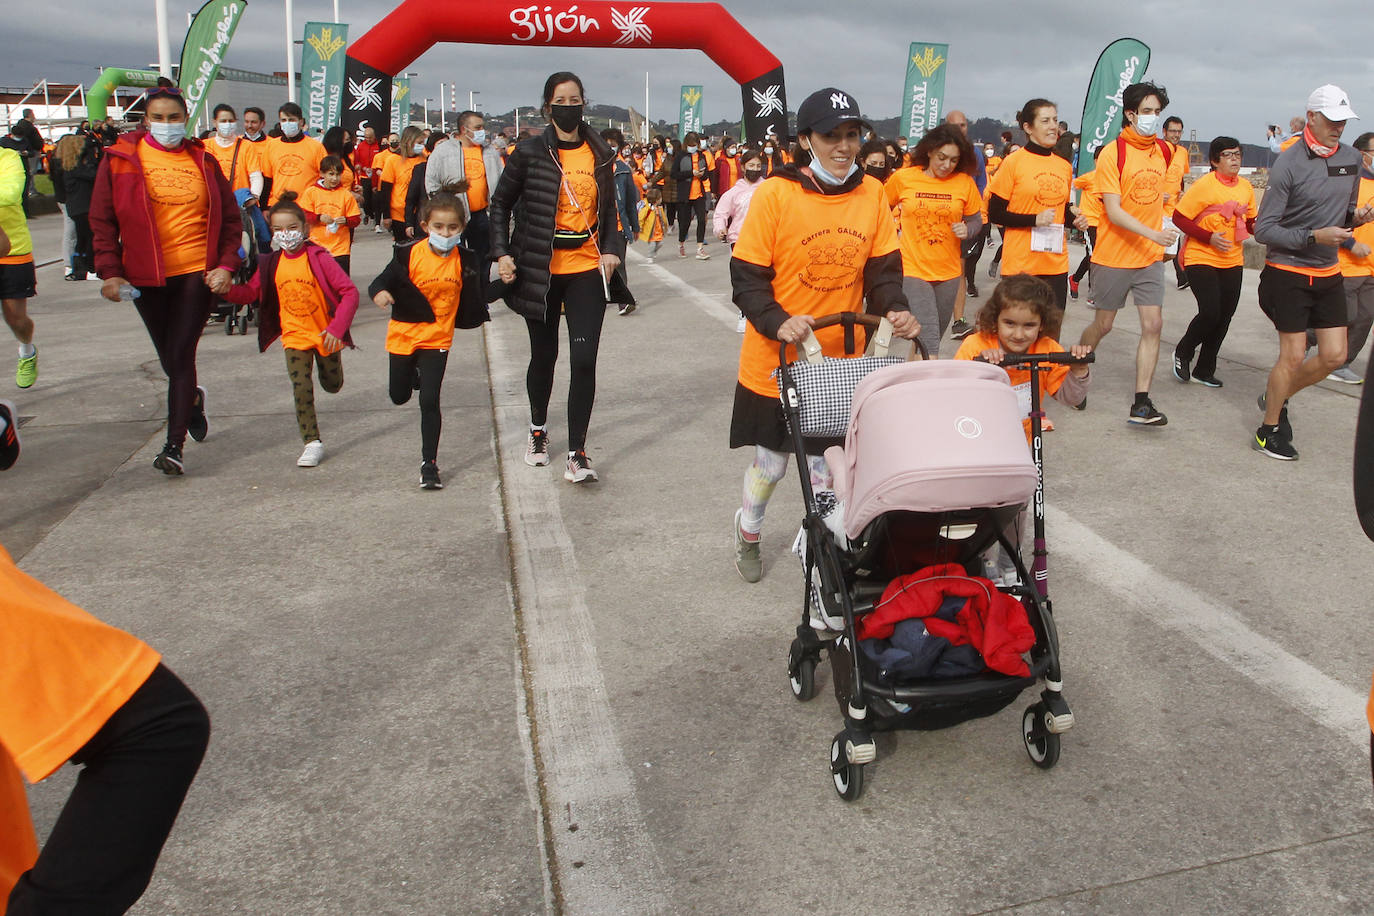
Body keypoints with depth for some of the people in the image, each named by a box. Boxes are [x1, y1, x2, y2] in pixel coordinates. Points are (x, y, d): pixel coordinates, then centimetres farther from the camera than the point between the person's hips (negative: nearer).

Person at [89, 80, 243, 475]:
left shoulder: (203, 160, 6)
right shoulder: (120, 159, 3)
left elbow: (230, 218, 9)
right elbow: (102, 221, 4)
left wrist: (226, 265, -4)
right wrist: (110, 271, -6)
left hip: (197, 273, -1)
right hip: (147, 277, 1)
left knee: (181, 355, -7)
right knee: (170, 358, 11)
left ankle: (174, 447, -5)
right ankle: (191, 398, 44)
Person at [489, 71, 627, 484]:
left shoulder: (600, 154, 6)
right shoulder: (530, 152, -2)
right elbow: (501, 203, 5)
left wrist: (612, 249, -1)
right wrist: (502, 253, -6)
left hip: (587, 270, 1)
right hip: (540, 271, -1)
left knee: (584, 359, -8)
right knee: (544, 355, 12)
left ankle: (577, 452, -1)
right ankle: (538, 429, 38)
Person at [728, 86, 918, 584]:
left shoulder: (872, 193, -1)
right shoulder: (775, 194, -12)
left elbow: (882, 267, 4)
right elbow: (747, 276, -11)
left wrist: (895, 309, -16)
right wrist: (777, 321, -27)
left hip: (842, 361, 2)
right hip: (776, 361, -2)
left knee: (827, 460, 7)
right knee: (772, 460, 13)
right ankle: (747, 531, 41)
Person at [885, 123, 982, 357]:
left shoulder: (965, 182, 0)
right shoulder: (902, 178, -4)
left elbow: (976, 220, 7)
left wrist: (967, 229, -13)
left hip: (949, 271, 3)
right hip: (913, 269, -3)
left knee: (935, 335, 15)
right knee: (929, 338, -12)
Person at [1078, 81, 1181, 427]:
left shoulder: (1165, 151, 6)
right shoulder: (1113, 154, -11)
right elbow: (1114, 211, -18)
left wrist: (1164, 235, 18)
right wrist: (1153, 233, -28)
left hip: (1150, 256, 4)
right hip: (1114, 255, -4)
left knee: (1153, 324, -5)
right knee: (1103, 325, 7)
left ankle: (1141, 404, -2)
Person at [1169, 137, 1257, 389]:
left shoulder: (1246, 187, 8)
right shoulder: (1205, 185, -11)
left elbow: (1250, 222, 18)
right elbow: (1179, 217, -11)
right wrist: (1209, 238, -19)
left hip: (1232, 262, 6)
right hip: (1202, 258, -6)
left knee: (1224, 316, 6)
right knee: (1210, 312, -15)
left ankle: (1204, 370, 20)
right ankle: (1183, 352, 14)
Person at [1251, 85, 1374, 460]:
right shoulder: (1288, 163, -14)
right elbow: (1263, 230, -15)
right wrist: (1314, 237, -24)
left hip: (1329, 273, 7)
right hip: (1288, 273, -6)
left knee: (1334, 355, 5)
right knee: (1293, 356, -4)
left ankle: (1276, 397, 29)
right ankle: (1269, 429, 13)